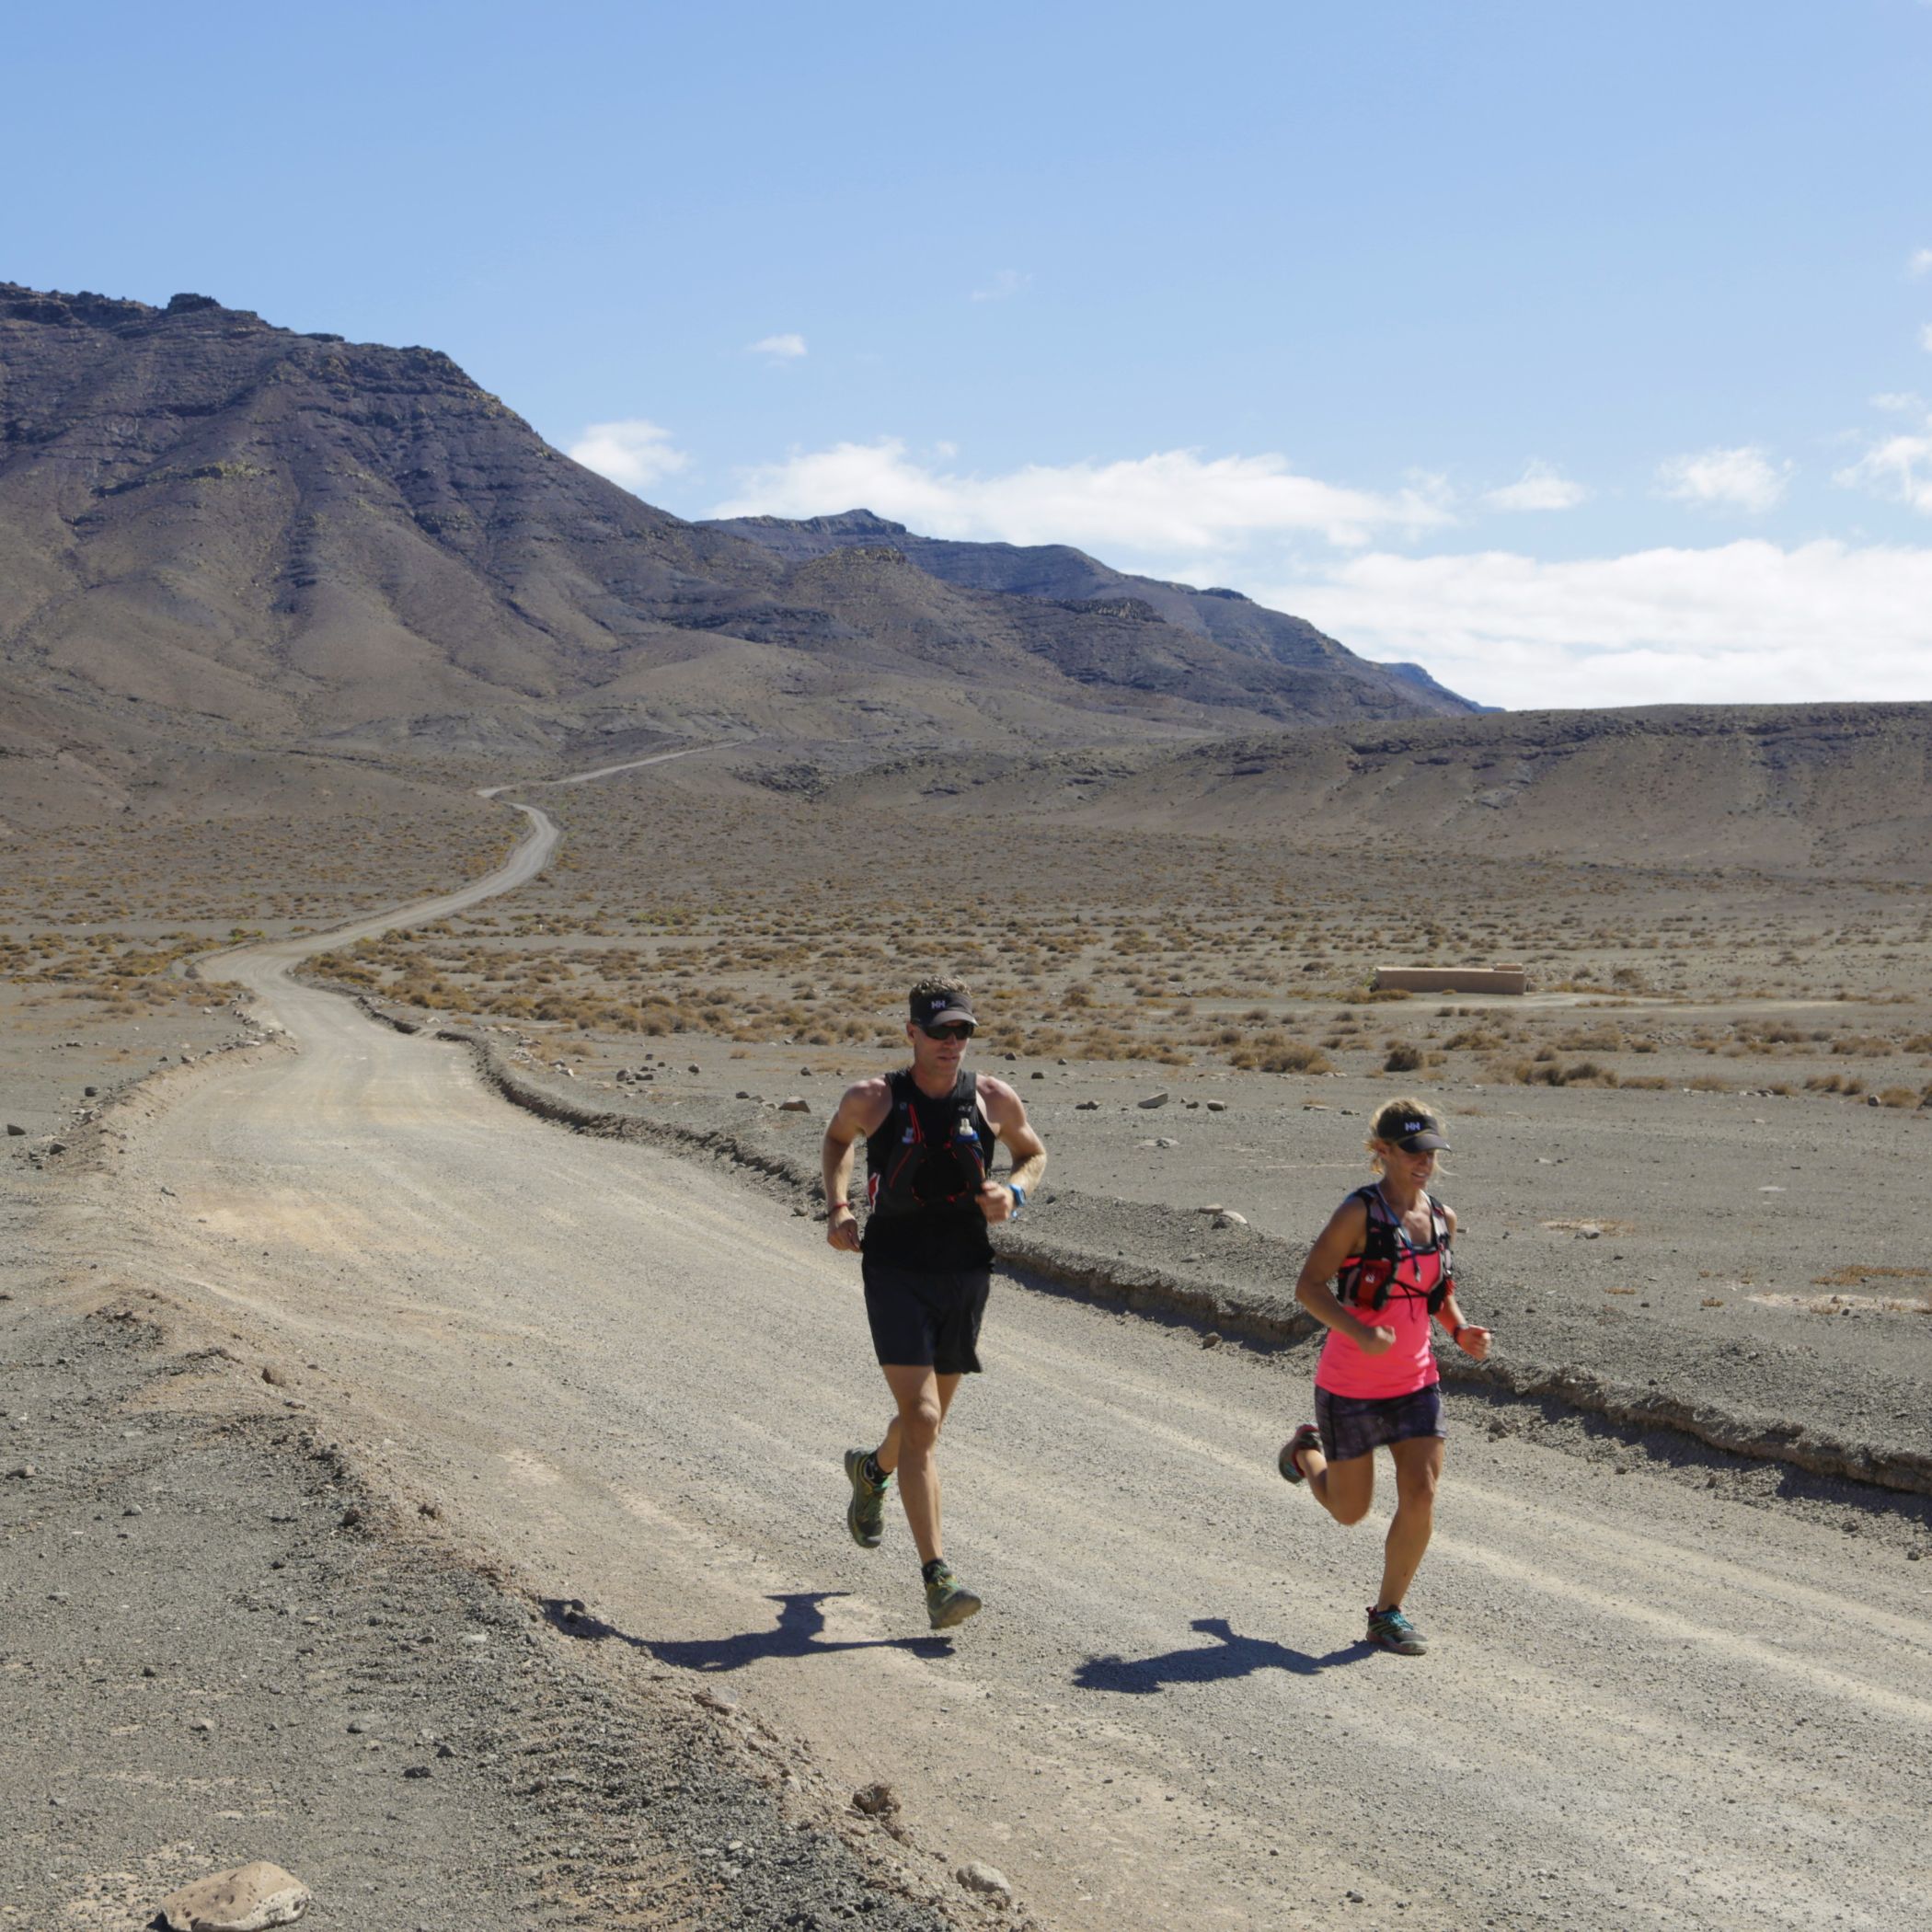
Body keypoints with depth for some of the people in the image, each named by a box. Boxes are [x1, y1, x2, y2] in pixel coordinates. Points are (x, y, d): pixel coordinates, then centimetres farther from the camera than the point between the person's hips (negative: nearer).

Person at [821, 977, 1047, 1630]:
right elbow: (837, 1138, 17)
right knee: (921, 1418, -16)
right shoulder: (872, 1099, -5)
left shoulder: (993, 1100, -1)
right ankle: (937, 1577, -15)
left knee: (928, 1419, 19)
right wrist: (836, 1206, 2)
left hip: (966, 1275, 3)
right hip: (895, 1272, -3)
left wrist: (1014, 1190, -5)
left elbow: (1033, 1153, 17)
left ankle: (873, 1468, 55)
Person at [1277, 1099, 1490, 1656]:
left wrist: (1460, 1329, -2)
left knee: (1421, 1497, -8)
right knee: (1351, 1510, 10)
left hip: (1416, 1382, 5)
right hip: (1350, 1386, -4)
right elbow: (1308, 1285, -17)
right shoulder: (1359, 1213, -17)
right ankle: (1306, 1452, 44)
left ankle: (1388, 1612, 9)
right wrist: (1360, 1333, -30)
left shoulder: (1442, 1218, 1)